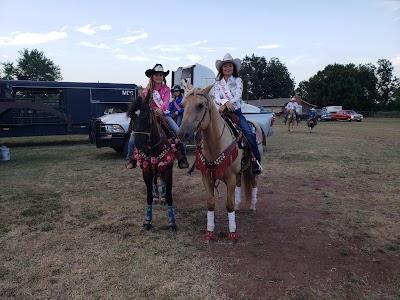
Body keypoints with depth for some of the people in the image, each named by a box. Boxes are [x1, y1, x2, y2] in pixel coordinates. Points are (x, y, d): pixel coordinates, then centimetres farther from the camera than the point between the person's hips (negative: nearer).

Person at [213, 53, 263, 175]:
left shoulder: (238, 80, 7)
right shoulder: (218, 83, 11)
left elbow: (238, 96, -9)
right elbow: (217, 98, -4)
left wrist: (224, 105, -25)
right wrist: (226, 102, -27)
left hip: (236, 111, -1)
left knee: (249, 133, -21)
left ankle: (256, 161, -14)